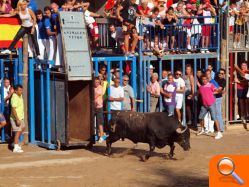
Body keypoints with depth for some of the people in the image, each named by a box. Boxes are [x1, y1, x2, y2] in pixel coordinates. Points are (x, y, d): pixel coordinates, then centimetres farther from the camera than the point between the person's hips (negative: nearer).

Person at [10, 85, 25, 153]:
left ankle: (16, 142, 33)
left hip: (20, 117, 10)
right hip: (16, 118, -10)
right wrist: (17, 119, -30)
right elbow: (13, 109, -29)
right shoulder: (15, 98, -24)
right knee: (18, 132, -8)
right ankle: (16, 148, -5)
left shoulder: (20, 95, 4)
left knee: (22, 128, 23)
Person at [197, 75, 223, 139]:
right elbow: (198, 93, 31)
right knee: (200, 117, 15)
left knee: (214, 118, -13)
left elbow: (216, 90, -21)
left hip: (211, 104, -7)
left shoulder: (210, 85, -6)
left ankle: (219, 133, -13)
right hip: (204, 105, 7)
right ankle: (202, 130, 39)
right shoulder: (201, 87, 12)